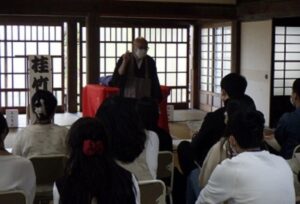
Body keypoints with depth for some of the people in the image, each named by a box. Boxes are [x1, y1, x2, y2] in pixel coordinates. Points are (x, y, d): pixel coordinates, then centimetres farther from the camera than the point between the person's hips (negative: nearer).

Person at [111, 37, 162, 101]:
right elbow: (116, 79, -12)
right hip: (127, 99, -2)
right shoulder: (124, 59, -3)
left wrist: (157, 99, 5)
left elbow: (154, 82, 8)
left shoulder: (150, 61, 3)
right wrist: (124, 62, -20)